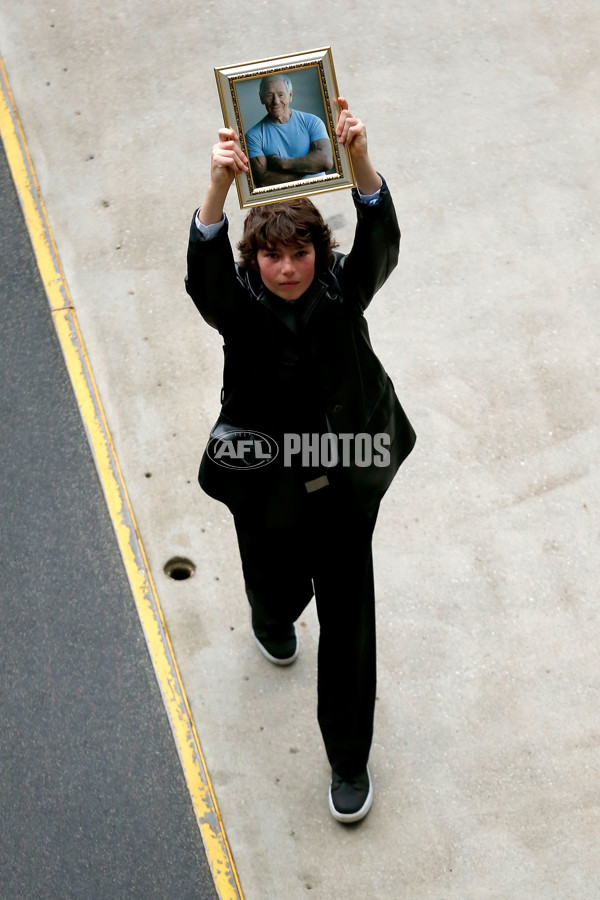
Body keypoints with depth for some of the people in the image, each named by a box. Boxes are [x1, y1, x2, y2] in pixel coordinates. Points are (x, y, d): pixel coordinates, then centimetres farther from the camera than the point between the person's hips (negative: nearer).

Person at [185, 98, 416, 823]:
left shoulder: (344, 288, -14)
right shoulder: (238, 304, -17)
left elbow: (380, 237, -32)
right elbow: (204, 267, -38)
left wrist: (359, 158, -51)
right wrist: (219, 185, -57)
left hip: (345, 480, 1)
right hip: (267, 484, 0)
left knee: (348, 617, 8)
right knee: (280, 593, 21)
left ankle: (349, 760, 26)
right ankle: (270, 622, 64)